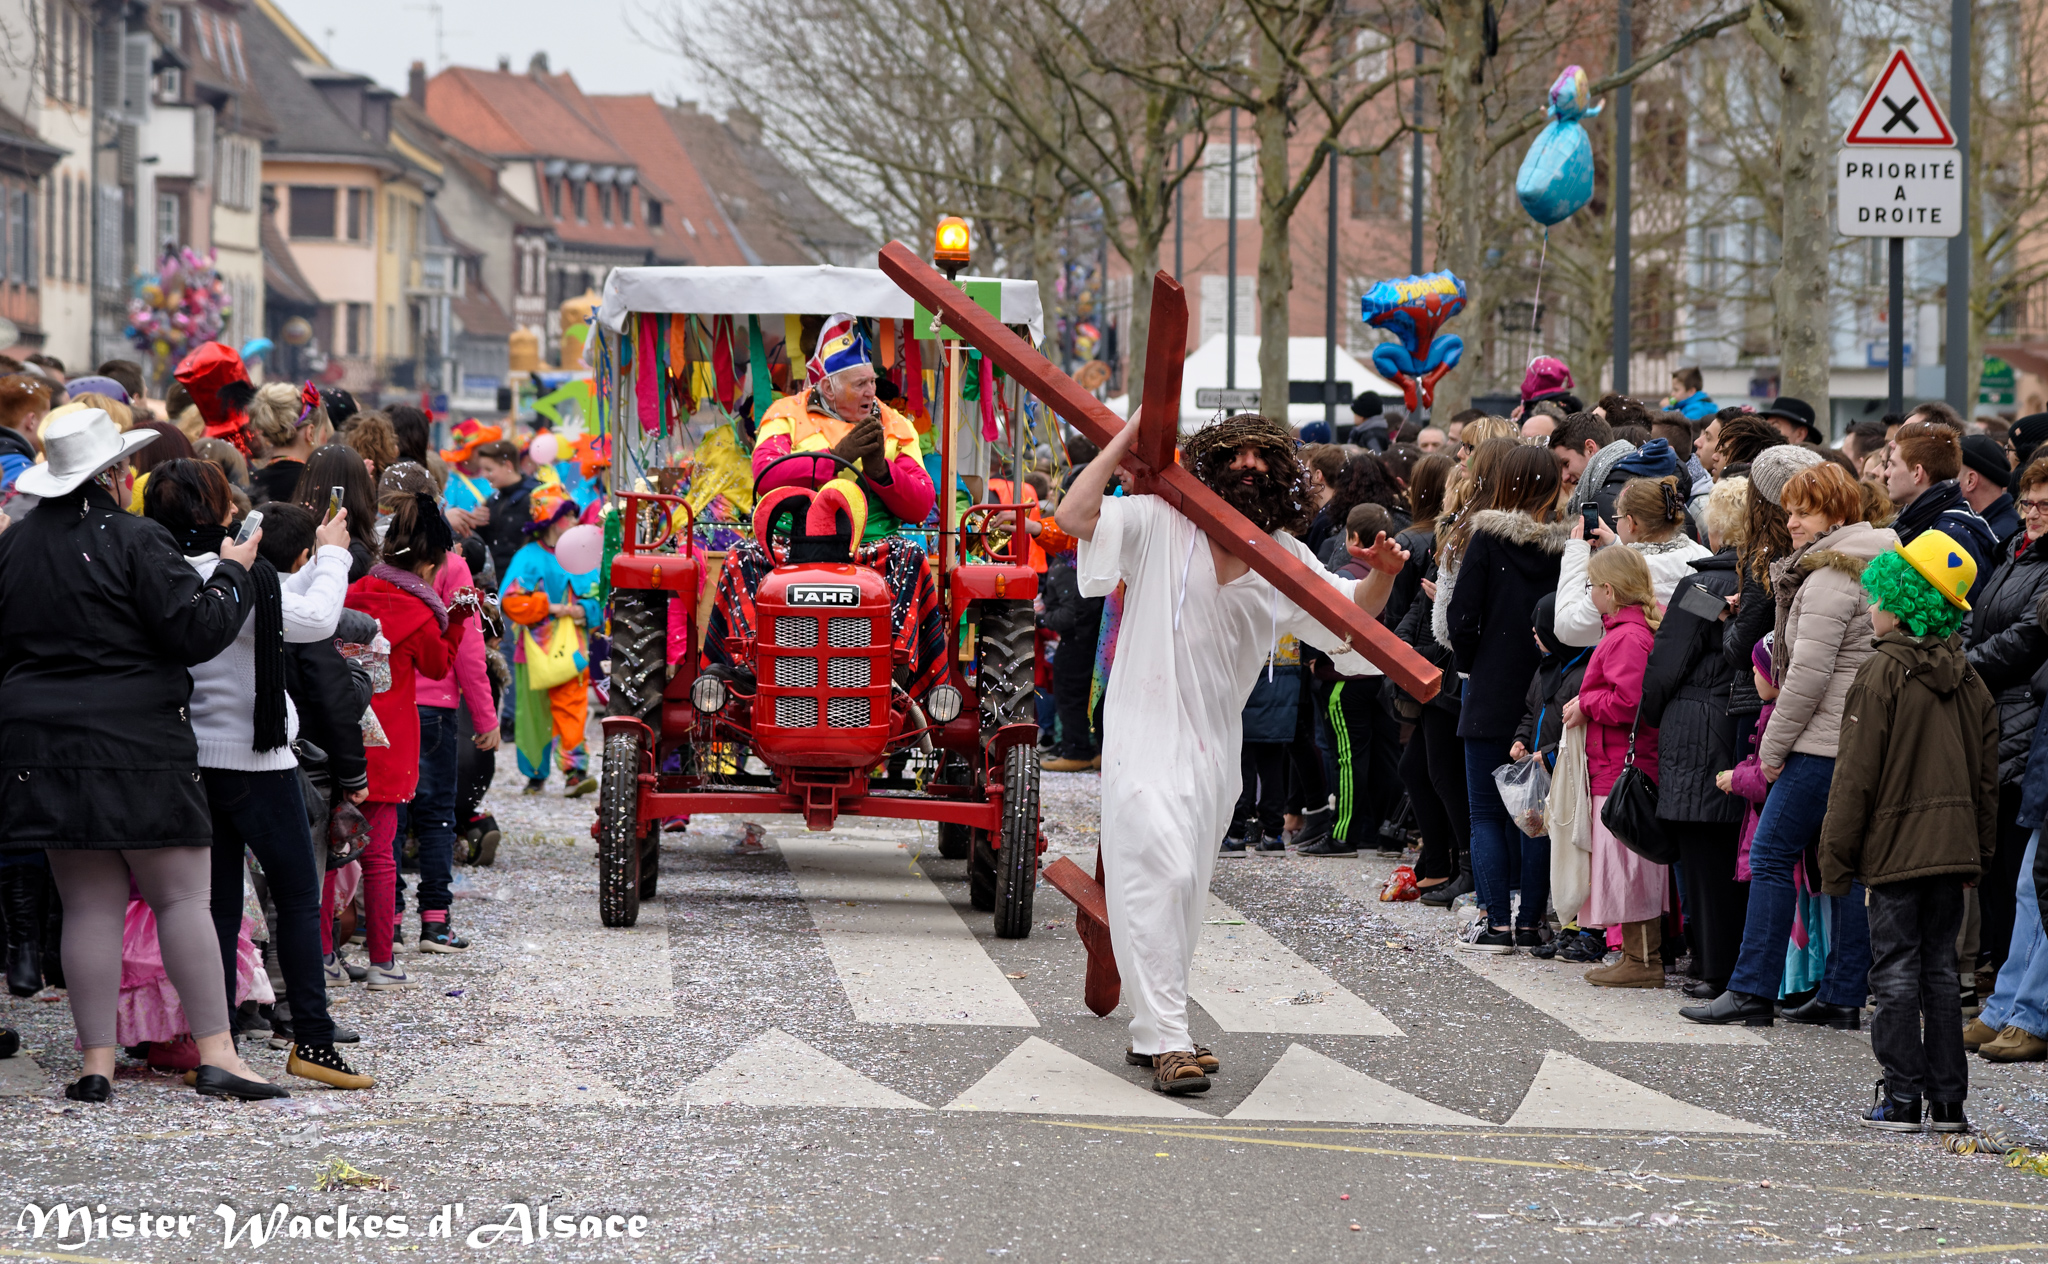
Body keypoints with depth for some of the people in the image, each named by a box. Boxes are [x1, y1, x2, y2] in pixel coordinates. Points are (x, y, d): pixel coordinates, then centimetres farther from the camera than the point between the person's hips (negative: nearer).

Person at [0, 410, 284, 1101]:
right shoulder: (133, 540, -11)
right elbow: (197, 632, -12)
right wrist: (231, 573, 2)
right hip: (137, 743, -5)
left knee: (89, 904, 7)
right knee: (182, 897, 0)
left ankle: (96, 1062, 5)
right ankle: (215, 1053, -3)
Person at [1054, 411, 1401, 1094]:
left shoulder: (1283, 558, 8)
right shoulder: (1160, 524, -5)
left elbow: (1353, 615, 10)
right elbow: (1074, 516, -17)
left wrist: (1383, 575, -11)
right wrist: (1124, 440, -17)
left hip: (1214, 742, 6)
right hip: (1145, 730, -6)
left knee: (1188, 891, 12)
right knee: (1161, 873, -17)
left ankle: (1153, 1031, 23)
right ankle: (1167, 1042, -18)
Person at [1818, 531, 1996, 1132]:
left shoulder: (1881, 675, -12)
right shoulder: (1968, 680, 8)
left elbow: (1856, 776, -12)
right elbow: (1986, 775, 13)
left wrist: (1837, 856, -6)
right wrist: (1979, 849, 20)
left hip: (1894, 849, -6)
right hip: (1952, 848, 6)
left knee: (1896, 970, 0)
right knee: (1939, 969, 11)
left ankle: (1902, 1098, 0)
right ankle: (1948, 1100, 10)